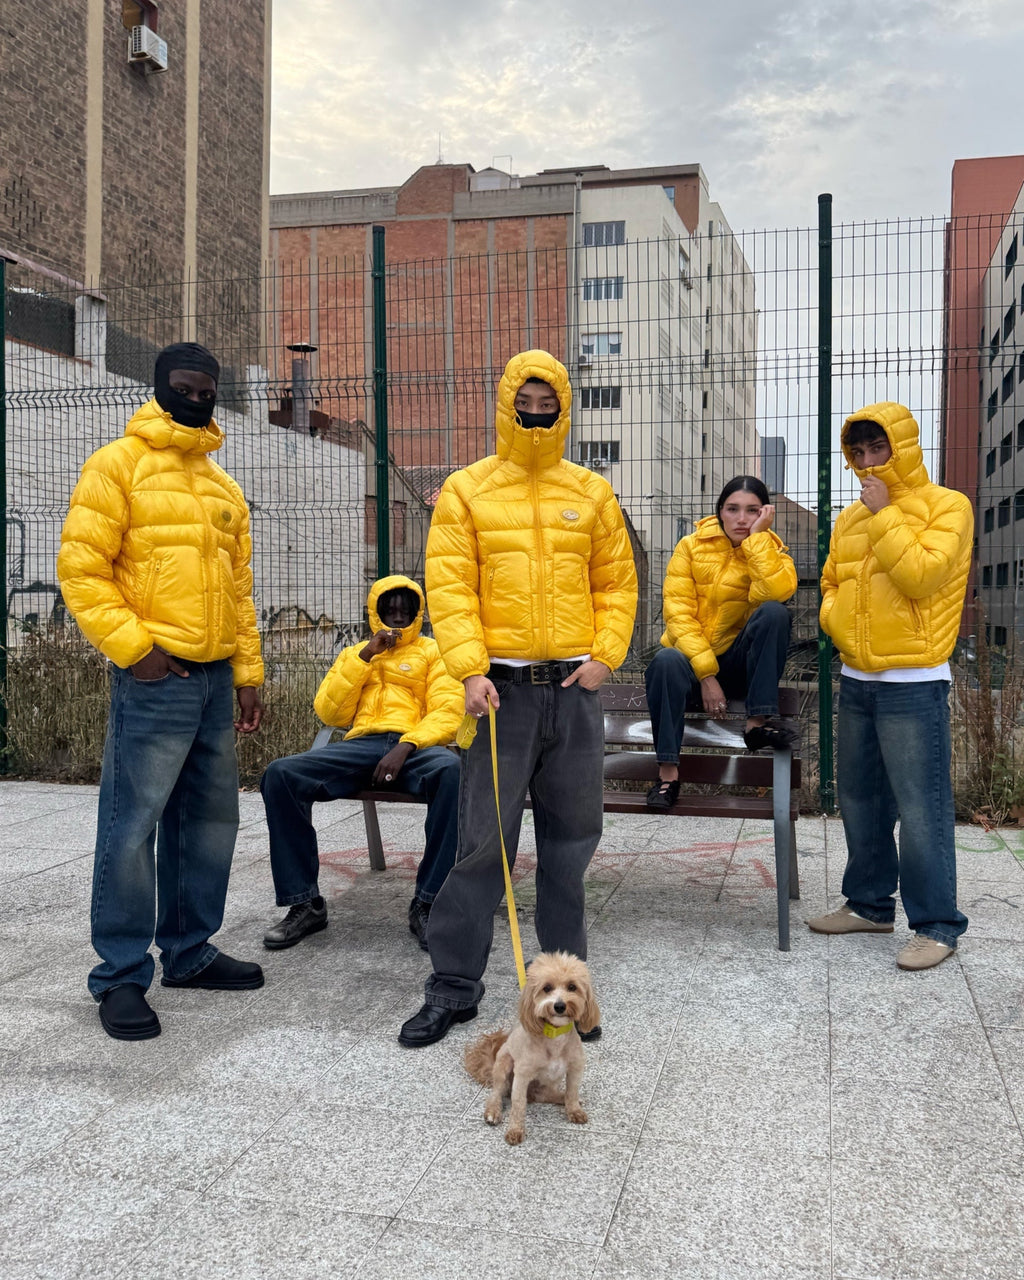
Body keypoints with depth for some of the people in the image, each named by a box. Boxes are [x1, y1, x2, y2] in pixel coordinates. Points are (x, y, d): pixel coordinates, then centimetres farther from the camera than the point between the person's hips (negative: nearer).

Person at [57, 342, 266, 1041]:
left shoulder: (223, 486, 19)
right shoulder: (119, 464, -1)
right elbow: (81, 568, -8)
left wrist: (249, 673, 15)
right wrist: (132, 645, -17)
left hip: (216, 676, 7)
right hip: (155, 675, -7)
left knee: (210, 818, 12)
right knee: (134, 822, -5)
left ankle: (189, 950, 25)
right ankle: (122, 975, 6)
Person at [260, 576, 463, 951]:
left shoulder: (433, 652, 19)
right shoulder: (353, 654, 28)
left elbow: (447, 713, 4)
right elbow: (329, 713, 12)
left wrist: (406, 746, -15)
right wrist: (365, 656, 5)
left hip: (414, 746, -2)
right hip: (360, 744, 3)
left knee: (451, 770, -39)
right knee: (280, 774, -24)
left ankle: (427, 904, -30)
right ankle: (304, 903, -15)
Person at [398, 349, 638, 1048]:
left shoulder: (592, 492, 10)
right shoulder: (467, 490, 3)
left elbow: (618, 581, 12)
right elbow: (450, 586, -4)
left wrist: (604, 654, -2)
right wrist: (470, 669, -14)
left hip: (574, 686, 3)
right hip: (502, 688, -3)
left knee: (572, 836, 10)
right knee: (484, 839, -1)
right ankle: (454, 986, 12)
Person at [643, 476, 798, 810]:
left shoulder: (771, 550, 1)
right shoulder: (692, 546, 0)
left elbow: (777, 591, -24)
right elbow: (678, 614, -10)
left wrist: (757, 537, -19)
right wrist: (706, 674, -20)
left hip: (740, 662, 1)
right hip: (691, 657, 0)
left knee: (773, 612, -26)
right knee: (667, 662, -35)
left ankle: (757, 722, -24)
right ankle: (668, 771, -27)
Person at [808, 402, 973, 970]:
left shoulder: (946, 506, -5)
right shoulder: (850, 519, 14)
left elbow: (921, 573, -19)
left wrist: (883, 514, -14)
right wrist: (835, 618, 3)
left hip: (913, 684, -7)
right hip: (856, 680, 7)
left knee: (921, 808, -5)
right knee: (859, 799, 14)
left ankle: (936, 924, 6)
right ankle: (870, 903, 28)